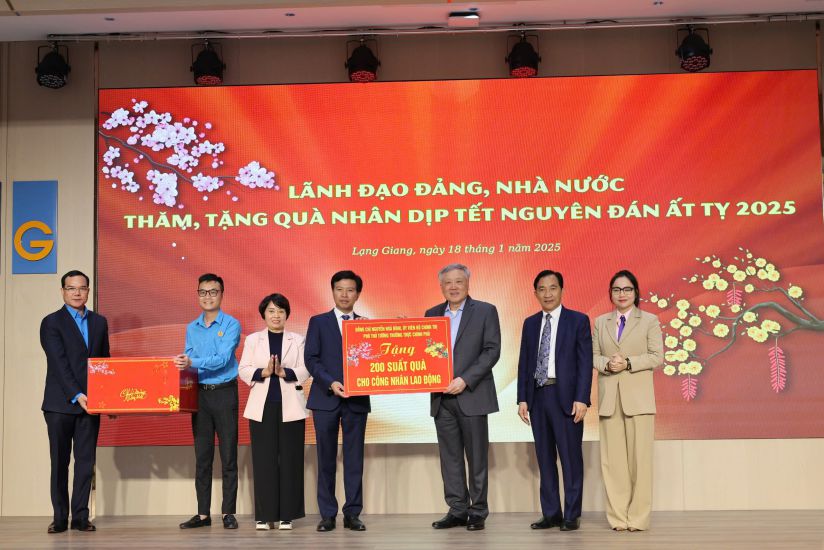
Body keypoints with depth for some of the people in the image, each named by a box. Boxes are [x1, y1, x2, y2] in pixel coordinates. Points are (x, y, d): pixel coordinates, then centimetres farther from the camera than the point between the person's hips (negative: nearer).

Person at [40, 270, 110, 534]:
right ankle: (60, 517, 10)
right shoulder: (51, 323, -2)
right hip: (61, 403, -3)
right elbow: (59, 363, -10)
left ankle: (80, 516, 9)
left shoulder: (99, 322, 13)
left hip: (90, 403, 4)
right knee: (59, 461, 3)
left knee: (86, 461, 3)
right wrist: (76, 395, -19)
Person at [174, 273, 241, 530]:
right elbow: (188, 361, 16)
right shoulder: (192, 328, 12)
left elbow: (223, 359, -17)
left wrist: (193, 362, -28)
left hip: (224, 393, -5)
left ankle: (228, 513, 4)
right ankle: (203, 513, 13)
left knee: (228, 455, -2)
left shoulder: (231, 325, -4)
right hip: (200, 394, 5)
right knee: (202, 456, 7)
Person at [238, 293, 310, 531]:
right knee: (263, 460, -1)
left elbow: (305, 370, 0)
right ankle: (264, 515, 5)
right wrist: (264, 372, -15)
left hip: (290, 406, 0)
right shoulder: (252, 340, 11)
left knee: (289, 459, -1)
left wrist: (284, 372, -17)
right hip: (262, 406, 0)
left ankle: (286, 514, 5)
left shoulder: (297, 340, 9)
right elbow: (243, 370, 3)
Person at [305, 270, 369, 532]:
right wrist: (330, 383, -14)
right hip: (326, 398, -1)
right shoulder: (318, 322, 6)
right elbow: (311, 359, -2)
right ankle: (327, 514, 9)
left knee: (354, 459, 3)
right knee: (326, 459, 3)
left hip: (357, 400, 1)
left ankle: (352, 513, 8)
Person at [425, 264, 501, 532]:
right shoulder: (432, 314, 13)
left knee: (477, 457, 2)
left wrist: (465, 380, -15)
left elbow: (492, 351, -7)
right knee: (450, 457, 7)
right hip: (442, 398, 4)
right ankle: (457, 510, 15)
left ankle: (478, 512, 10)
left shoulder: (485, 311, 1)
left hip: (472, 396, -4)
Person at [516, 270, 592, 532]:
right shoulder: (530, 323, 12)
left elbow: (585, 362, -5)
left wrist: (581, 399, -13)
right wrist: (522, 399, 4)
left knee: (571, 457, 0)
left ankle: (572, 515, 8)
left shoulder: (578, 320, -1)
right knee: (545, 458, 8)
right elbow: (524, 363, 12)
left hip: (566, 397, -4)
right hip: (538, 396, 4)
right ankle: (551, 514, 16)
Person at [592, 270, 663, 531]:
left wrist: (628, 363, -13)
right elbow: (593, 355, 10)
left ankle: (638, 517, 3)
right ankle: (617, 516, 7)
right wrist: (607, 363, -11)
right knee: (612, 458, 1)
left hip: (638, 397, -2)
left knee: (639, 456, -4)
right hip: (609, 398, 3)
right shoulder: (601, 322, 14)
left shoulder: (649, 321, 6)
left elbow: (657, 357, -1)